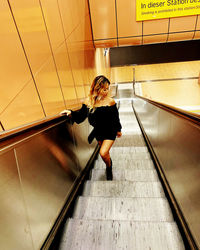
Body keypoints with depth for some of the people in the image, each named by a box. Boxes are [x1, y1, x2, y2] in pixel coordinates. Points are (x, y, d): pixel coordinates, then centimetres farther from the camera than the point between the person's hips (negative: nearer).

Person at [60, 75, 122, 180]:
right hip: (98, 131, 3)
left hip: (110, 131, -3)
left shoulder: (110, 101, -16)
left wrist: (118, 130, 6)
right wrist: (71, 113, -23)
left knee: (103, 153, -12)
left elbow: (115, 117, -4)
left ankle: (109, 168, 23)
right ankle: (109, 163, 55)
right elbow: (81, 116, -6)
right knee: (104, 152, 21)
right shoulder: (88, 101, -13)